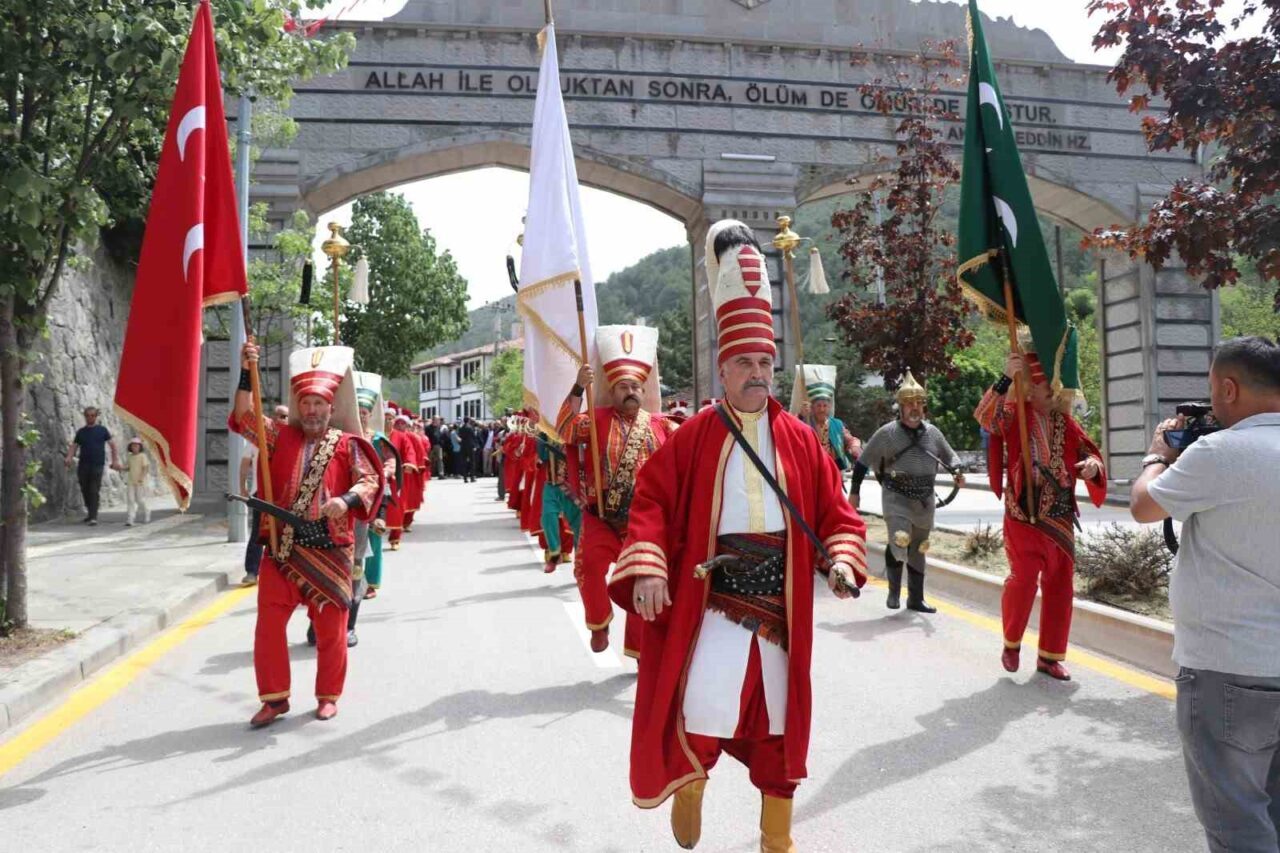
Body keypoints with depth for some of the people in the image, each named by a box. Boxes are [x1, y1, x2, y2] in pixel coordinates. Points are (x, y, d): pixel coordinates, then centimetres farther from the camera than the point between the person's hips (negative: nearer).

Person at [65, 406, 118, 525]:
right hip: (83, 465, 3)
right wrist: (69, 458, -9)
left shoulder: (102, 430, 6)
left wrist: (115, 460, -5)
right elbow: (74, 446, 9)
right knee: (85, 490, 8)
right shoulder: (81, 432, 12)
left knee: (94, 492, -10)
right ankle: (90, 512, 27)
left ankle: (93, 517, -13)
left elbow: (112, 445, 5)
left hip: (97, 466, -3)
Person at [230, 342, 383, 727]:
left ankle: (328, 696, 23)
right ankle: (275, 697, 17)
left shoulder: (347, 444, 1)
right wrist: (246, 373, -8)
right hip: (282, 547, 3)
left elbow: (370, 481, -6)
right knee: (269, 623, 3)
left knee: (330, 628, 6)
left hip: (330, 550, -2)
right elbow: (244, 419, 3)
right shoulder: (281, 437, 10)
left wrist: (347, 499, -27)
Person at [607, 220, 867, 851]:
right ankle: (688, 785, 24)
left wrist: (842, 559, -9)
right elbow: (654, 501, -5)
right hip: (709, 592, -3)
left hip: (780, 597, 3)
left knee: (777, 709, 12)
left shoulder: (799, 439, 6)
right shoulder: (694, 437, -2)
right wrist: (647, 566, -18)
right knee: (701, 703, -11)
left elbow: (834, 509, 7)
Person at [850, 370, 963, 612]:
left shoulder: (932, 433, 8)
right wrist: (854, 491, 0)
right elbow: (863, 462, 0)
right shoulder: (887, 433, -4)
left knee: (918, 549, 12)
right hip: (896, 497, -5)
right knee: (899, 540, -21)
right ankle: (894, 591, -1)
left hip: (925, 499, 5)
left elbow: (949, 456, 21)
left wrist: (958, 472, -1)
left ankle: (916, 598, 24)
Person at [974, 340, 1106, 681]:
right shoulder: (1016, 413, -5)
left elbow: (1089, 454, 13)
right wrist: (1005, 378, -34)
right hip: (1024, 514, -5)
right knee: (1023, 580, -7)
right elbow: (985, 417, -24)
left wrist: (1092, 465, -11)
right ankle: (1011, 643, 17)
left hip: (1061, 518, 5)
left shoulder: (1066, 422, 9)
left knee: (1060, 586, 7)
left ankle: (1050, 655, 20)